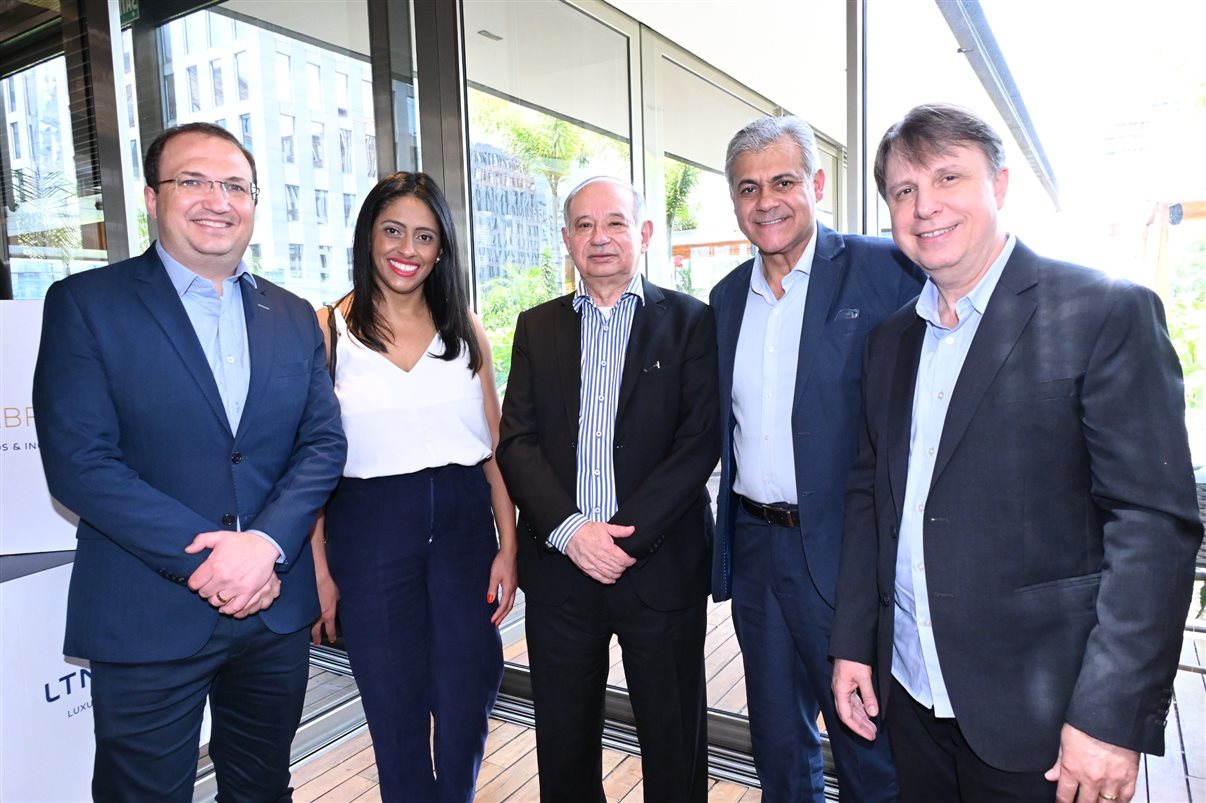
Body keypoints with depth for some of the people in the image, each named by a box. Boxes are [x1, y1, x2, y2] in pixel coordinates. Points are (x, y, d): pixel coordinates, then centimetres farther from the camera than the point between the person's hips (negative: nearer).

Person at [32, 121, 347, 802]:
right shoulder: (85, 304, -5)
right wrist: (205, 557, -18)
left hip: (275, 612, 4)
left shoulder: (295, 317, 7)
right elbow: (78, 461, -13)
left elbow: (324, 442, 1)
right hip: (147, 620, -3)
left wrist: (266, 543, -14)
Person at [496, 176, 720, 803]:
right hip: (559, 564, 3)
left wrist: (627, 534, -15)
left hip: (660, 563, -2)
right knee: (563, 742, 16)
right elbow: (516, 442, 1)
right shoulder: (537, 327, 9)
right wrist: (569, 529, -13)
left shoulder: (690, 321, 0)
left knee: (673, 744, 13)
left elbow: (699, 441, -8)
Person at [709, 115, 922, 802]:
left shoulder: (885, 270, -9)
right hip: (755, 548, 6)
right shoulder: (728, 296, 9)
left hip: (846, 551, -5)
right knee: (777, 739, 22)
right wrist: (729, 539, 11)